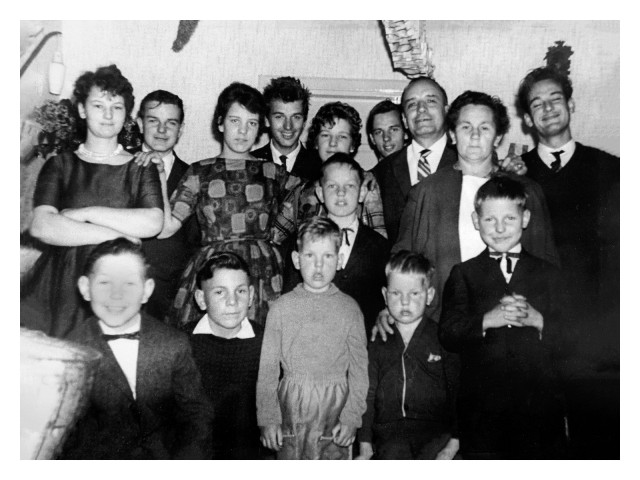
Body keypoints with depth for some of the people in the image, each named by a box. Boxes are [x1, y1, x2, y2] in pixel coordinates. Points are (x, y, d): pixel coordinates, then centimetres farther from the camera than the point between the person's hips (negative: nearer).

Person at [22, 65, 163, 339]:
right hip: (59, 283, 1)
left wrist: (87, 213, -7)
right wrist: (113, 234, -9)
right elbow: (41, 226, -6)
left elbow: (153, 224, -10)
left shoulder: (140, 169, 8)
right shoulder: (61, 165, 10)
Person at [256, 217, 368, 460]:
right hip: (290, 406, 0)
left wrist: (351, 418, -3)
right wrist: (267, 418, -1)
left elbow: (359, 367, 2)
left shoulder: (349, 308, 0)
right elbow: (267, 366, 2)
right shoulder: (281, 307, 0)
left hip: (334, 404, 0)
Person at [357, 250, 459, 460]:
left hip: (436, 429, -1)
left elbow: (460, 394, 4)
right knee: (394, 452, -30)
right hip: (389, 431, 1)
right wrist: (365, 446, -3)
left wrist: (452, 446, -9)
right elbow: (367, 394, 8)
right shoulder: (377, 342, 11)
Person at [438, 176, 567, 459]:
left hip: (540, 404, 1)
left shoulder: (548, 274, 11)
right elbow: (447, 335, -5)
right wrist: (487, 320, -20)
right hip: (481, 407, -1)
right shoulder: (463, 274, 7)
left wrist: (536, 320, -15)